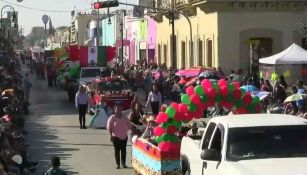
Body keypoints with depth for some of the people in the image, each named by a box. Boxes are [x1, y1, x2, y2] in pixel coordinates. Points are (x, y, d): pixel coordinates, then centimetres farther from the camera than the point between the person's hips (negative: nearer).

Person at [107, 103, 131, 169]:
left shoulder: (125, 118, 4)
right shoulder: (112, 118, -6)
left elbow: (129, 126, 13)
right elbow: (109, 128, -7)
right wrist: (111, 135, -11)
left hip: (124, 136, 3)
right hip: (116, 137, -3)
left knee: (123, 150, 7)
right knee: (117, 150, 1)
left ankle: (123, 163, 17)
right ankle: (118, 164, 8)